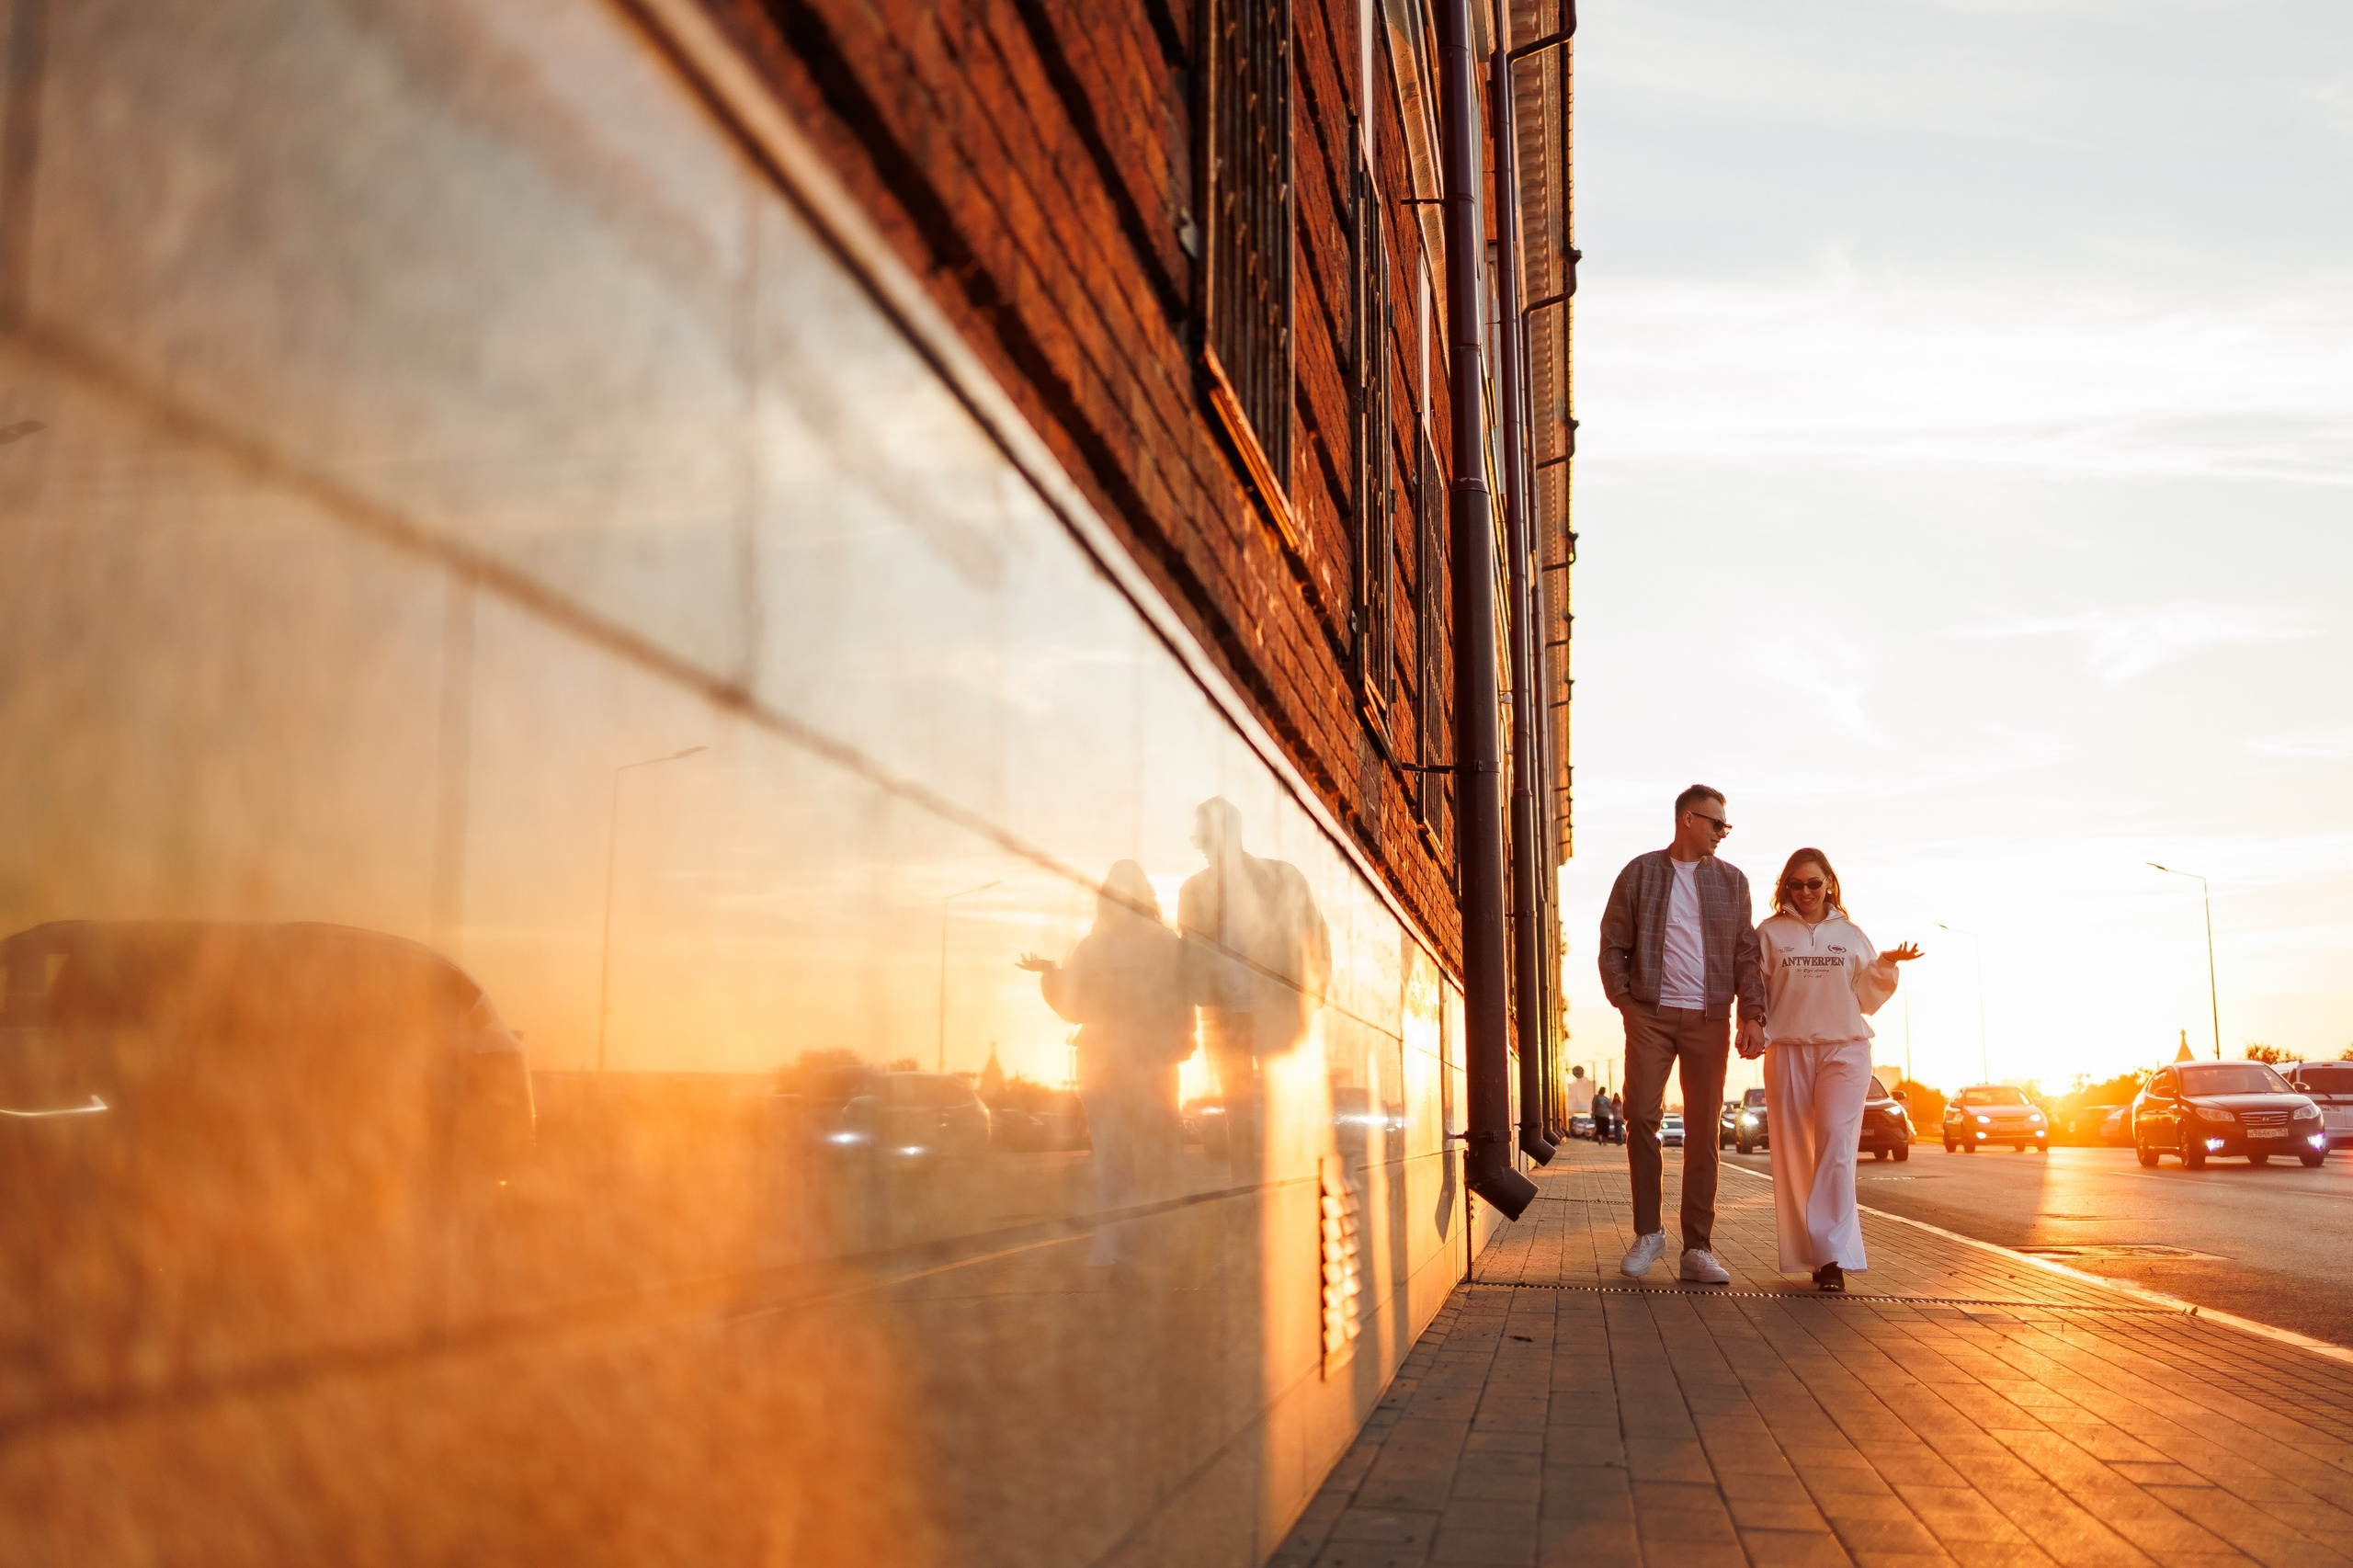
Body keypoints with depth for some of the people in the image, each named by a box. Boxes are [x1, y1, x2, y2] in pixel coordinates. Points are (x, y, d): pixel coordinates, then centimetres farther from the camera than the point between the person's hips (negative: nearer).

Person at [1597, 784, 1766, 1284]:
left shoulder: (1731, 881, 12)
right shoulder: (1640, 873, 7)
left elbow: (1746, 954, 9)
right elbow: (1613, 944, 7)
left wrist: (1752, 1015, -2)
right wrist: (1625, 1001, -3)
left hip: (1708, 1018, 2)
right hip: (1651, 1014, -1)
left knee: (1703, 1132, 1)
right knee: (1641, 1117, -8)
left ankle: (1697, 1249, 5)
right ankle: (1649, 1233, 7)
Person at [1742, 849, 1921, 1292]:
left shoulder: (1851, 935, 12)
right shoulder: (1770, 933, 8)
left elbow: (1867, 999, 13)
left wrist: (1885, 966, -3)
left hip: (1845, 1051, 0)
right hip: (1788, 1052, 1)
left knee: (1836, 1146, -13)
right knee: (1793, 1154, 2)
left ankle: (1832, 1255, -17)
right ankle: (1801, 1251, 11)